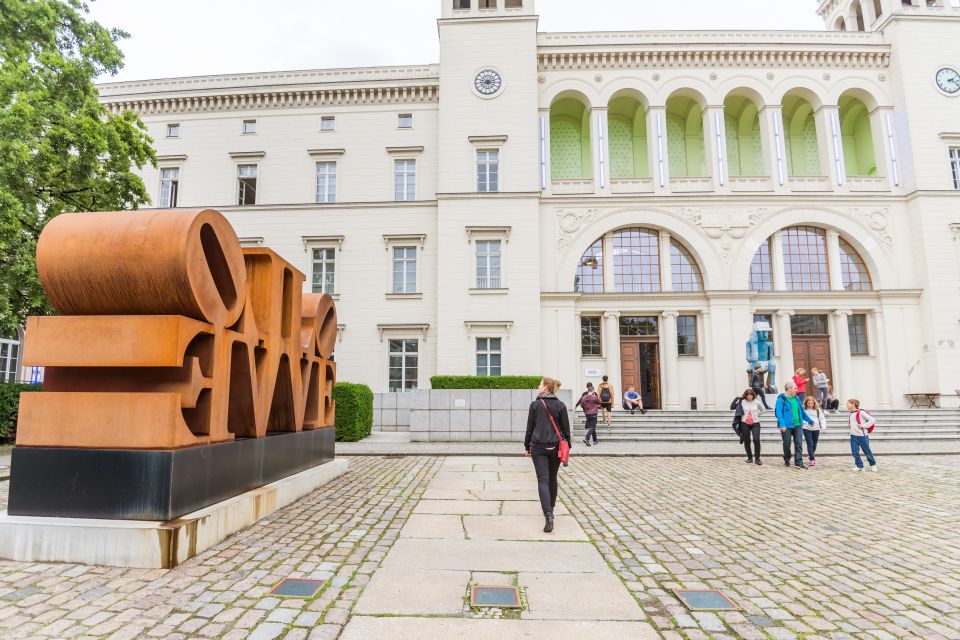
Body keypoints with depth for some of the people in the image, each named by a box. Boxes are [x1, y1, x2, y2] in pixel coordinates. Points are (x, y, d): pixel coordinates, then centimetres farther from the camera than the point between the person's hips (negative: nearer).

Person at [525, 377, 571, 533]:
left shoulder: (535, 405, -6)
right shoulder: (560, 405, -1)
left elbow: (530, 427, -1)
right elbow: (566, 428, 1)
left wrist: (527, 446, 9)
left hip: (538, 447, -3)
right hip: (556, 447, 3)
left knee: (543, 480, -4)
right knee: (552, 479, 19)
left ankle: (548, 516, -18)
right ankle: (550, 509, 34)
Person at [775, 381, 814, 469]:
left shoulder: (796, 399, 13)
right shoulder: (781, 399, -8)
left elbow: (802, 411, 24)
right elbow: (779, 413, -16)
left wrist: (810, 421, 27)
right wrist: (782, 425, -26)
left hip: (797, 425, 6)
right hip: (787, 426, -5)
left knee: (799, 444, -2)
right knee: (787, 444, 5)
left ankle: (799, 463, -1)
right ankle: (786, 461, 23)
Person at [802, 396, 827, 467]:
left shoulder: (818, 409, 3)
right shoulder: (803, 409, 0)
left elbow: (822, 418, 4)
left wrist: (823, 427, -8)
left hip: (816, 429, 2)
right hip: (807, 429, -2)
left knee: (814, 444, 13)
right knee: (810, 444, -8)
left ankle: (810, 455, 37)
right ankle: (812, 459, -7)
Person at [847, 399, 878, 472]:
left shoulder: (861, 412, -13)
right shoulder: (851, 413, 10)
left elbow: (872, 420, -16)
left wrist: (864, 425, -18)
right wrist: (851, 426, 8)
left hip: (862, 436, -6)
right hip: (853, 436, 6)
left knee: (867, 451, 9)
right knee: (855, 452, 2)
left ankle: (873, 464, 29)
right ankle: (859, 466, 12)